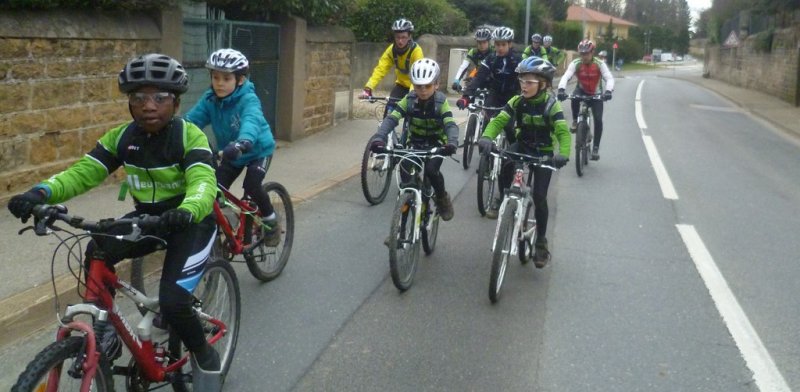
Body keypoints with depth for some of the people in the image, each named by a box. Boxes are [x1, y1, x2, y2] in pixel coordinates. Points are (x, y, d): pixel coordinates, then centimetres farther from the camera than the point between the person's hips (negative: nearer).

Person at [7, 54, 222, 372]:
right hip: (147, 217, 5)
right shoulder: (121, 137, -6)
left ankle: (205, 357, 10)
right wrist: (40, 193, -33)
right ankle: (105, 329, 0)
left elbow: (203, 183, -35)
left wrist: (186, 211, -59)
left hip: (191, 222, -5)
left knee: (172, 301, -20)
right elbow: (83, 172, -13)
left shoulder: (190, 136, -20)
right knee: (98, 251, -22)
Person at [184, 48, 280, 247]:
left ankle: (271, 220, 3)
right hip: (230, 154, 5)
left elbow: (251, 121, -48)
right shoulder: (209, 99, -13)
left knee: (251, 186, -23)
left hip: (258, 150, -5)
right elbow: (191, 119, -23)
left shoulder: (248, 99, -29)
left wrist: (241, 143, -69)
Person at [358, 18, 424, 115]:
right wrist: (367, 88, -36)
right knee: (389, 110, -14)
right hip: (401, 84, 3)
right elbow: (380, 69, -23)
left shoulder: (416, 50, -27)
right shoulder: (391, 49, -15)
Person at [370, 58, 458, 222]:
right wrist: (379, 138, -43)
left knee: (431, 170, -28)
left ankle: (442, 198, 1)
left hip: (436, 144, -2)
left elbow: (451, 125, -30)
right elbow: (391, 119, -24)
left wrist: (452, 142, -52)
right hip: (414, 143, 2)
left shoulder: (441, 102, -17)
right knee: (405, 171, -23)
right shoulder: (409, 100, -14)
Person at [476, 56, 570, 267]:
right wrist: (486, 137, -37)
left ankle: (541, 241, 9)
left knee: (539, 197, -7)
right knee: (505, 161, -32)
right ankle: (502, 198, -7)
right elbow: (498, 120, -16)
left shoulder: (551, 105, -17)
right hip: (522, 145, 2)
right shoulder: (517, 102, -9)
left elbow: (563, 132, -24)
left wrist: (563, 154, -44)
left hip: (543, 152, -2)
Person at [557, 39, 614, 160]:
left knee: (598, 120, -14)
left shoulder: (599, 64, -21)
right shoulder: (576, 63, -20)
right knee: (574, 98, -36)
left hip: (596, 94, 0)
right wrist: (561, 89, -53)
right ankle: (575, 120, -9)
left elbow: (609, 78, -31)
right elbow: (565, 76, -33)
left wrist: (608, 91, -53)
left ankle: (596, 148, -2)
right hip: (581, 90, 1)